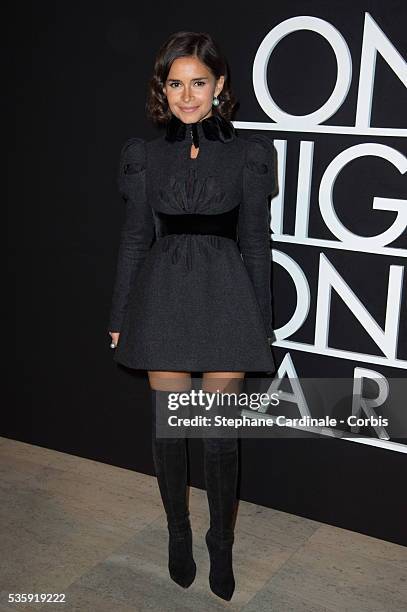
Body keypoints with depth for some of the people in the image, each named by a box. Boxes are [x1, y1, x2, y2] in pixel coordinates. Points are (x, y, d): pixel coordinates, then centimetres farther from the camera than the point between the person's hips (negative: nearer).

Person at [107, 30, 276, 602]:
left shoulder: (249, 151, 1)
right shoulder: (145, 153, 5)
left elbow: (256, 242, 3)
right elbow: (135, 238, 8)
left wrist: (262, 323, 2)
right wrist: (120, 317, 7)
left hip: (225, 298, -1)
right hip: (163, 298, 2)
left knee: (220, 432, 5)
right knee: (169, 425, 10)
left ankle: (222, 543, 26)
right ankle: (179, 533, 31)